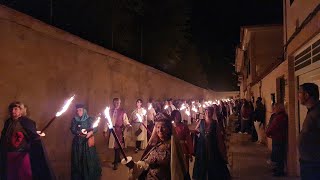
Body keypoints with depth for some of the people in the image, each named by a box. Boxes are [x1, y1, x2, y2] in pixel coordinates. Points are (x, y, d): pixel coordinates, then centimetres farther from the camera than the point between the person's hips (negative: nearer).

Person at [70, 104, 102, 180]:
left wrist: (90, 132, -26)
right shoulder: (74, 120, 3)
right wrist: (80, 132, -21)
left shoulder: (89, 119, -2)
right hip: (78, 142, 2)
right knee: (78, 159, 5)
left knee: (89, 158, 1)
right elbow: (72, 130, -3)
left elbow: (95, 128, -6)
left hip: (88, 142, -1)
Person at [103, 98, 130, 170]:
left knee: (117, 146, -5)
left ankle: (116, 163, 2)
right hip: (111, 130, 4)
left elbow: (125, 120, -5)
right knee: (114, 145, 11)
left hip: (118, 130, -3)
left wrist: (127, 124, -28)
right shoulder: (110, 111, 8)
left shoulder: (122, 111, 0)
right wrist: (105, 130, 5)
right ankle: (118, 159, 30)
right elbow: (107, 121, 8)